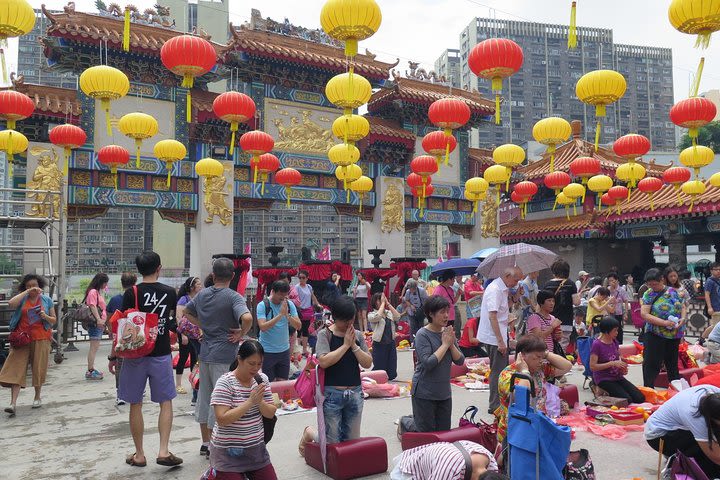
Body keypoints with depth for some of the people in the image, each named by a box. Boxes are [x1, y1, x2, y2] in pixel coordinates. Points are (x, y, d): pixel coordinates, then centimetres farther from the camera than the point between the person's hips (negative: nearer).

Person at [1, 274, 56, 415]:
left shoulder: (47, 300, 7)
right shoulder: (22, 298, 6)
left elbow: (54, 320, 10)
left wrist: (45, 317, -11)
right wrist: (27, 292, -16)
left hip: (41, 339, 0)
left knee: (39, 369, 6)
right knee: (17, 369, -7)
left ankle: (37, 397, 24)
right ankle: (13, 403, -10)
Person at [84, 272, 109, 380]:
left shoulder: (98, 292, 21)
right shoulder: (93, 291, -9)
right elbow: (92, 306, -20)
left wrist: (103, 321, 27)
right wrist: (98, 319, -30)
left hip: (100, 323, 10)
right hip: (96, 323, -10)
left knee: (95, 347, 13)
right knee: (94, 347, -9)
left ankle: (91, 369, 18)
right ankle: (90, 371, -8)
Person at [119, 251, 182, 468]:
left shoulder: (131, 293, -8)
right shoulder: (170, 292, -1)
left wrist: (114, 355, 3)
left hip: (136, 354, -1)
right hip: (161, 354, 1)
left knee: (135, 405, 10)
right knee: (166, 402, 11)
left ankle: (139, 455, 18)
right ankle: (163, 451, 3)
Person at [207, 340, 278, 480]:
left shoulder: (262, 379, 0)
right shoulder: (225, 383, -16)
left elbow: (271, 414, 1)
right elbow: (222, 420, -24)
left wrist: (260, 401, -19)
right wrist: (250, 401, -27)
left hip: (256, 448, 5)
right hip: (229, 451, -5)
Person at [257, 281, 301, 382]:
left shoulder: (289, 304, 0)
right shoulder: (263, 305, -11)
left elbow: (298, 326, -5)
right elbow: (263, 327, -23)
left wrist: (287, 315, -21)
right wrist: (280, 314, -26)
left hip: (284, 350, 4)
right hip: (267, 351, -4)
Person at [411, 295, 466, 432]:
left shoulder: (448, 332, 4)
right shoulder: (423, 335, -14)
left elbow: (460, 361, 3)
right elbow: (428, 363, -24)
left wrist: (452, 344, -13)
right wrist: (445, 344, -18)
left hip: (444, 393, 6)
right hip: (424, 394, -6)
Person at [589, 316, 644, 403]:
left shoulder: (614, 341, 5)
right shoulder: (597, 344, -16)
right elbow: (592, 366, -19)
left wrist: (623, 368, 0)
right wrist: (612, 363, -22)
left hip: (617, 376, 7)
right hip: (604, 379, -7)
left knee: (640, 398, -5)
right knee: (627, 400, -21)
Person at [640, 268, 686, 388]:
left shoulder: (672, 291, 3)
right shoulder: (649, 294, -7)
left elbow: (683, 307, 12)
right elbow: (644, 314, -14)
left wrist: (683, 318, -9)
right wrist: (664, 322, -22)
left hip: (675, 335, 4)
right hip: (655, 335, -3)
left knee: (672, 363, 17)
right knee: (651, 363, -4)